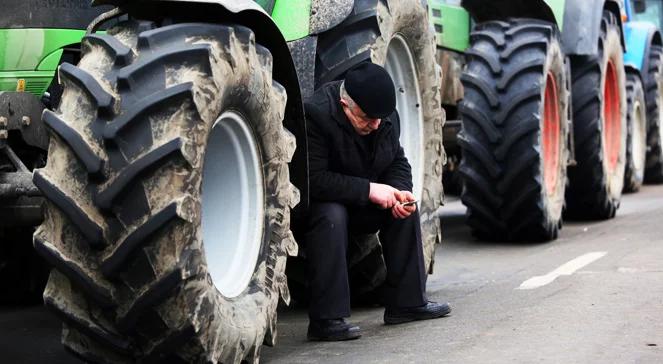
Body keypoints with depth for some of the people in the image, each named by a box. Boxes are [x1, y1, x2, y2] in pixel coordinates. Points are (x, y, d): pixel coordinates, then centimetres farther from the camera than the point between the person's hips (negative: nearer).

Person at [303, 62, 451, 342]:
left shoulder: (386, 116, -4)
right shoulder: (316, 115, -28)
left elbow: (398, 162, 8)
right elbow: (313, 180, -33)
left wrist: (399, 193, -15)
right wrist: (368, 190, -32)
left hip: (360, 205, 7)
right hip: (317, 204, -7)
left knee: (406, 209, -7)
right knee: (330, 216, -36)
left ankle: (407, 302, 3)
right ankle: (326, 320, -34)